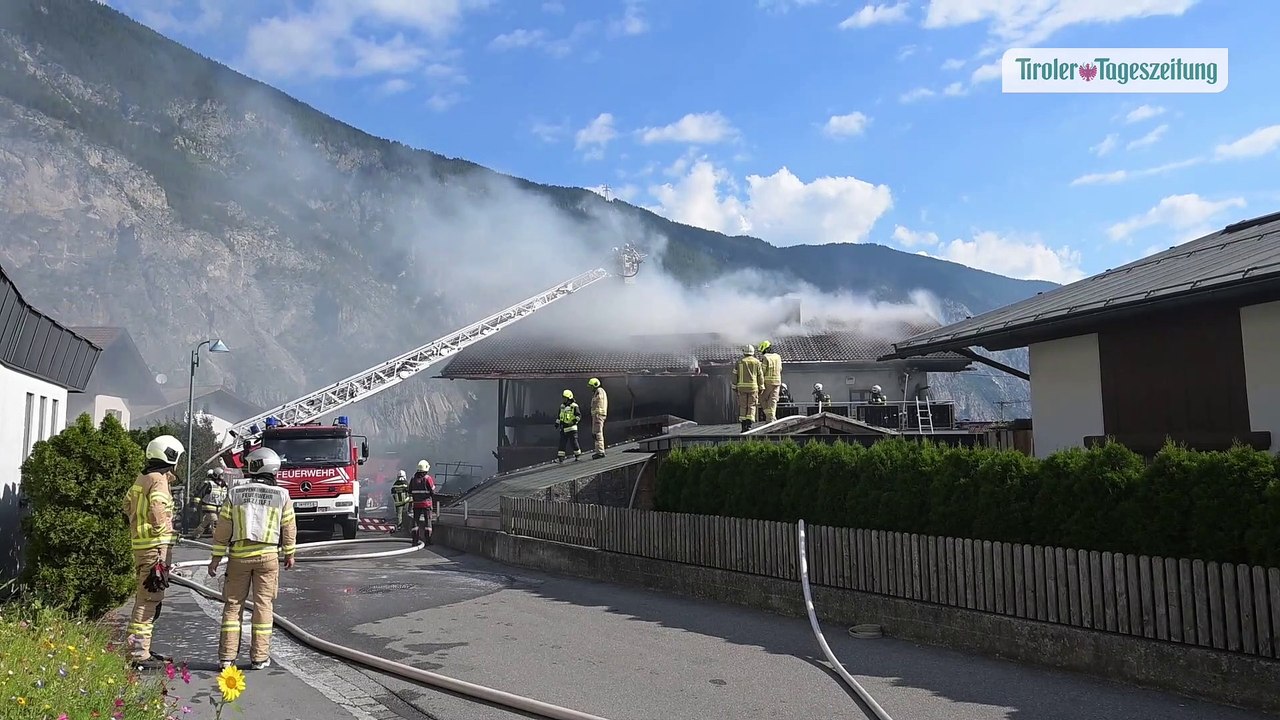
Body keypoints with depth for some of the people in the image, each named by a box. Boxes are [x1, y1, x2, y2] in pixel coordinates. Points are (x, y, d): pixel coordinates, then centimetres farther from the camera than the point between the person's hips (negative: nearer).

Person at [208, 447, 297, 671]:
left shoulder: (235, 493, 0)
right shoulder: (281, 495, -1)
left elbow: (223, 528, 1)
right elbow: (289, 527, 5)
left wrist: (216, 557, 7)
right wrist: (289, 553, 18)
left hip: (239, 555, 1)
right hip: (267, 555, -1)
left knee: (233, 604, 9)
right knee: (263, 604, 5)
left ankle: (227, 656, 10)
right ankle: (259, 657, 6)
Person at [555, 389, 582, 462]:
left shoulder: (574, 406, -7)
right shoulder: (562, 406, 13)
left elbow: (579, 415, -12)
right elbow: (559, 415, 25)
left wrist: (575, 420, -27)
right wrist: (557, 423, 22)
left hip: (571, 428, -6)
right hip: (563, 429, 6)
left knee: (573, 442, -2)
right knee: (562, 443, 3)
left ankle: (578, 455, 14)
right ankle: (560, 457, 2)